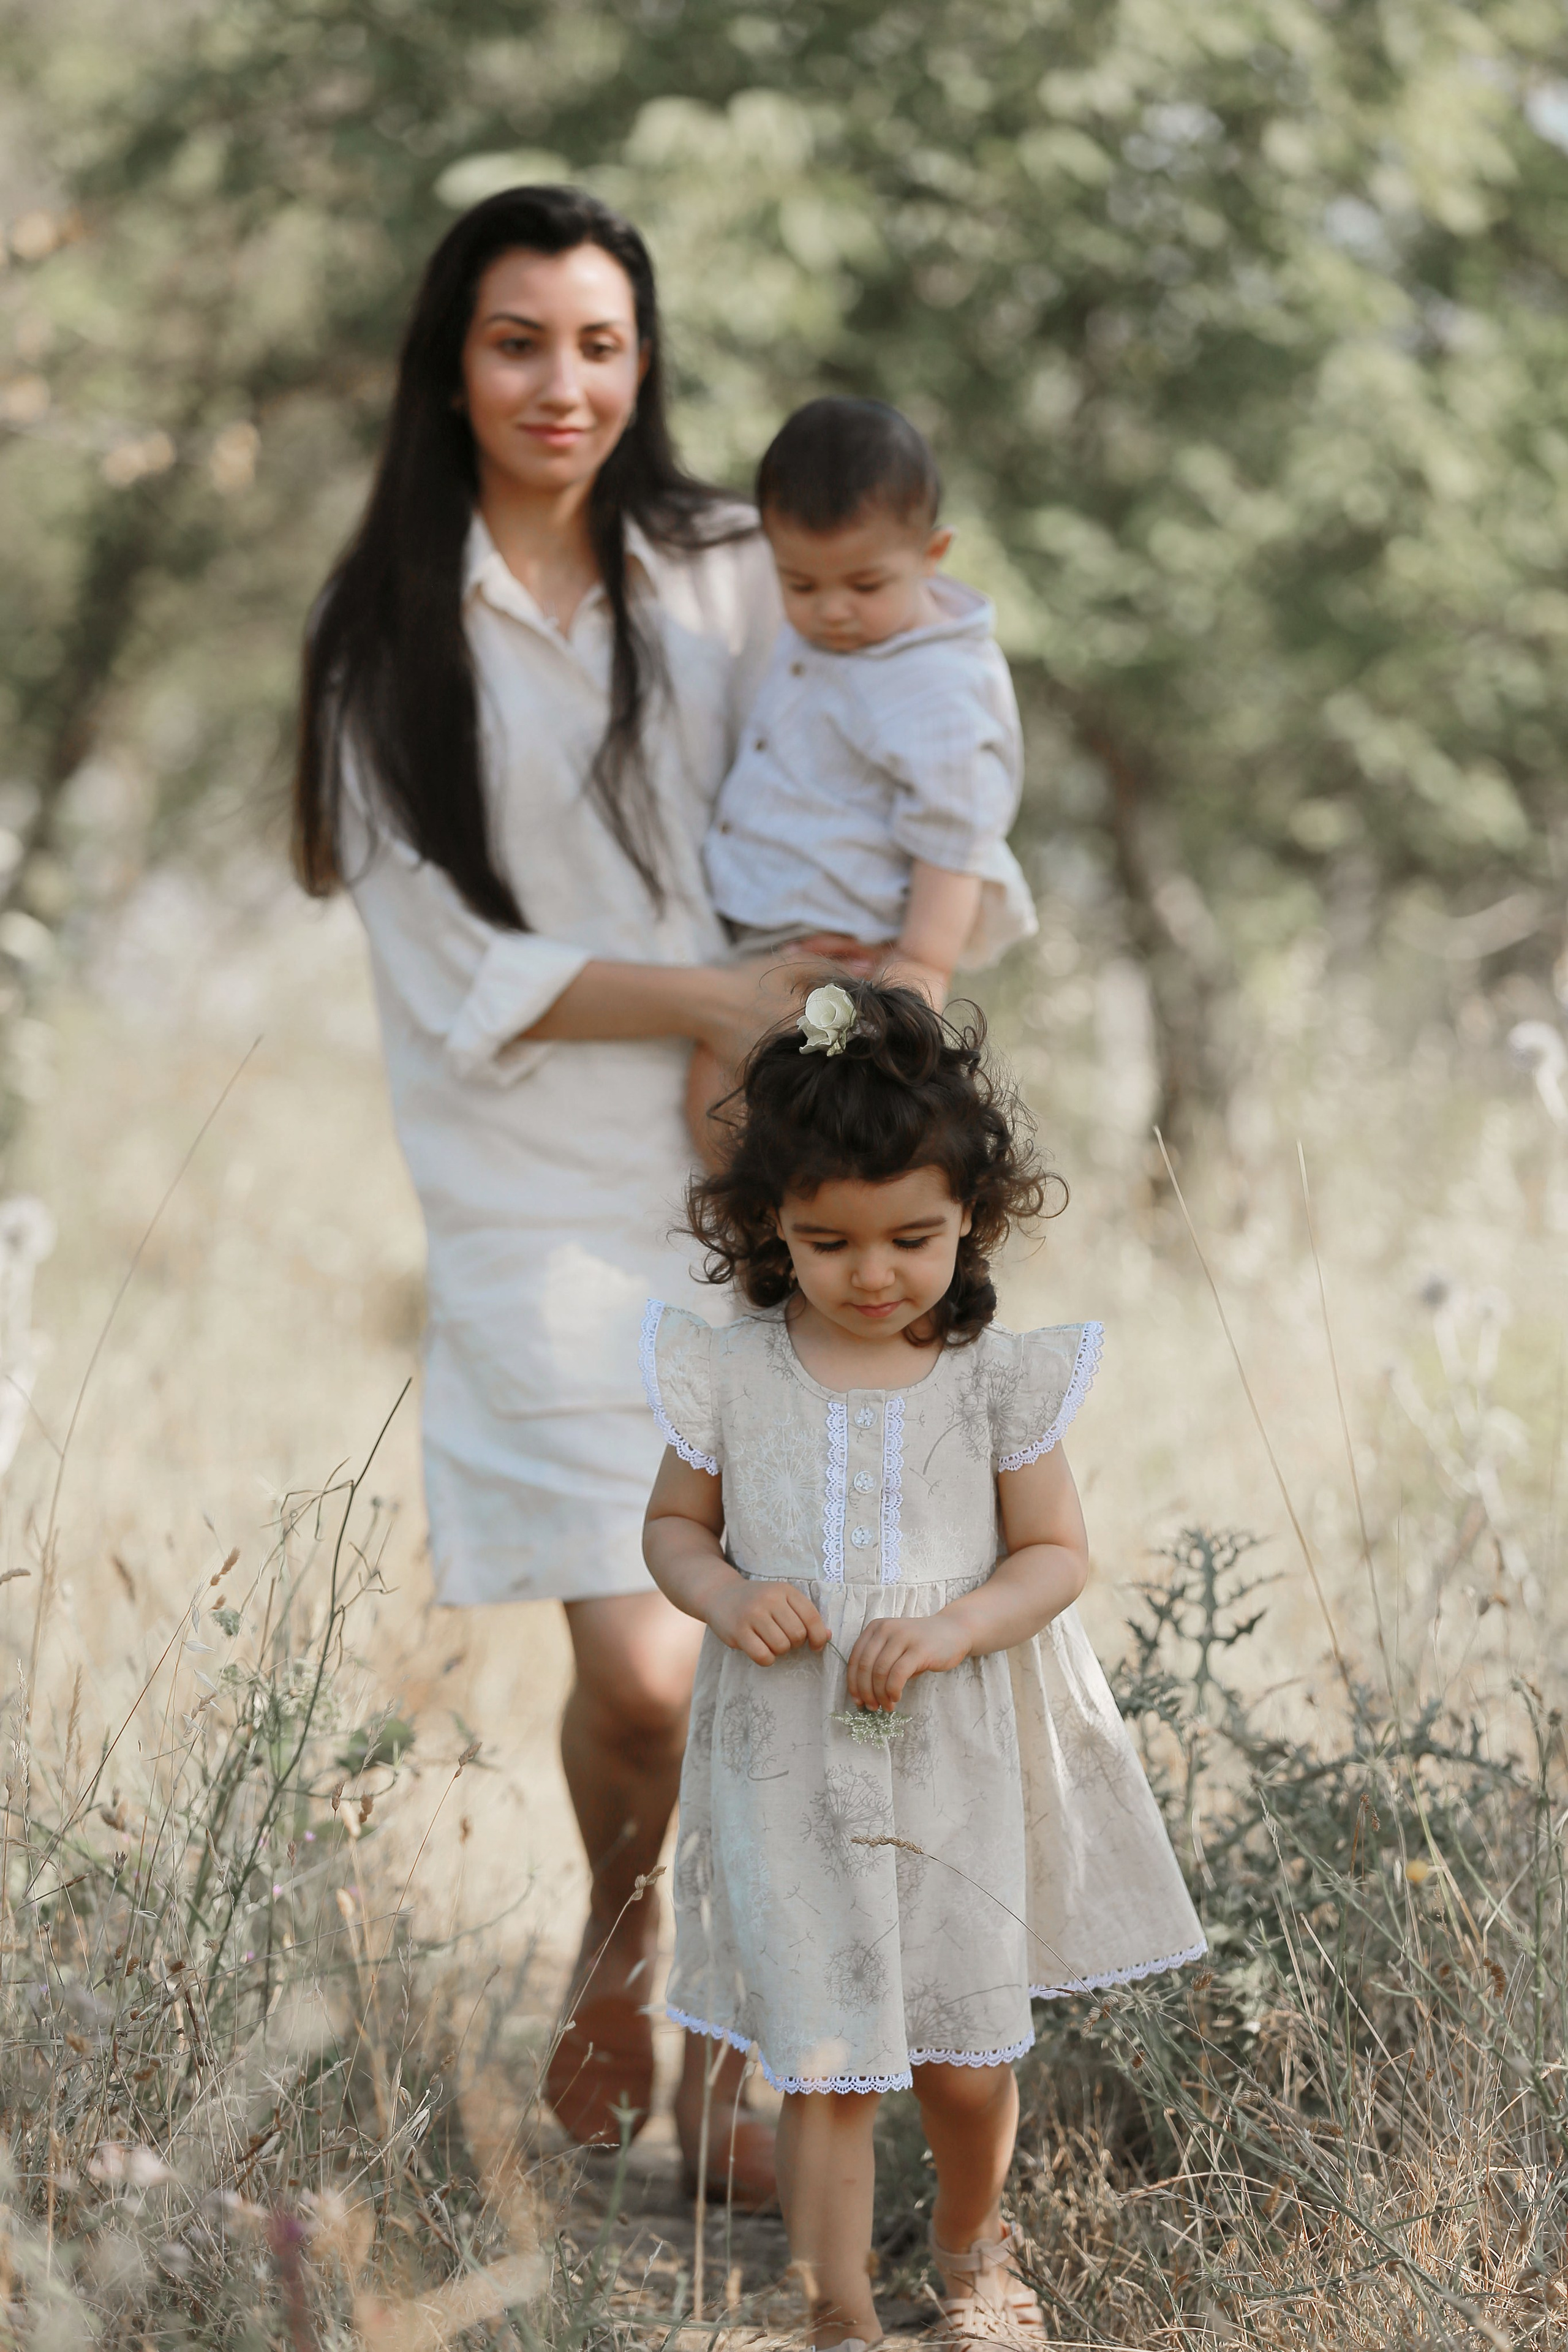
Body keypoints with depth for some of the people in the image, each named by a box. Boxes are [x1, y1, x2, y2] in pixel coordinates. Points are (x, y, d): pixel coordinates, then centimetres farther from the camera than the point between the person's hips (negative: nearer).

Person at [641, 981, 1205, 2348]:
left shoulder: (998, 1377, -5)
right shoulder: (730, 1374, -4)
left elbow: (1057, 1553, -1)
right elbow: (674, 1525, 8)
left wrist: (954, 1629, -19)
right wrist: (726, 1598, -14)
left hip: (957, 1757, 0)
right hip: (789, 1761, 0)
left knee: (968, 2056, 11)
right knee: (825, 2064, -2)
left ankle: (970, 2239, 41)